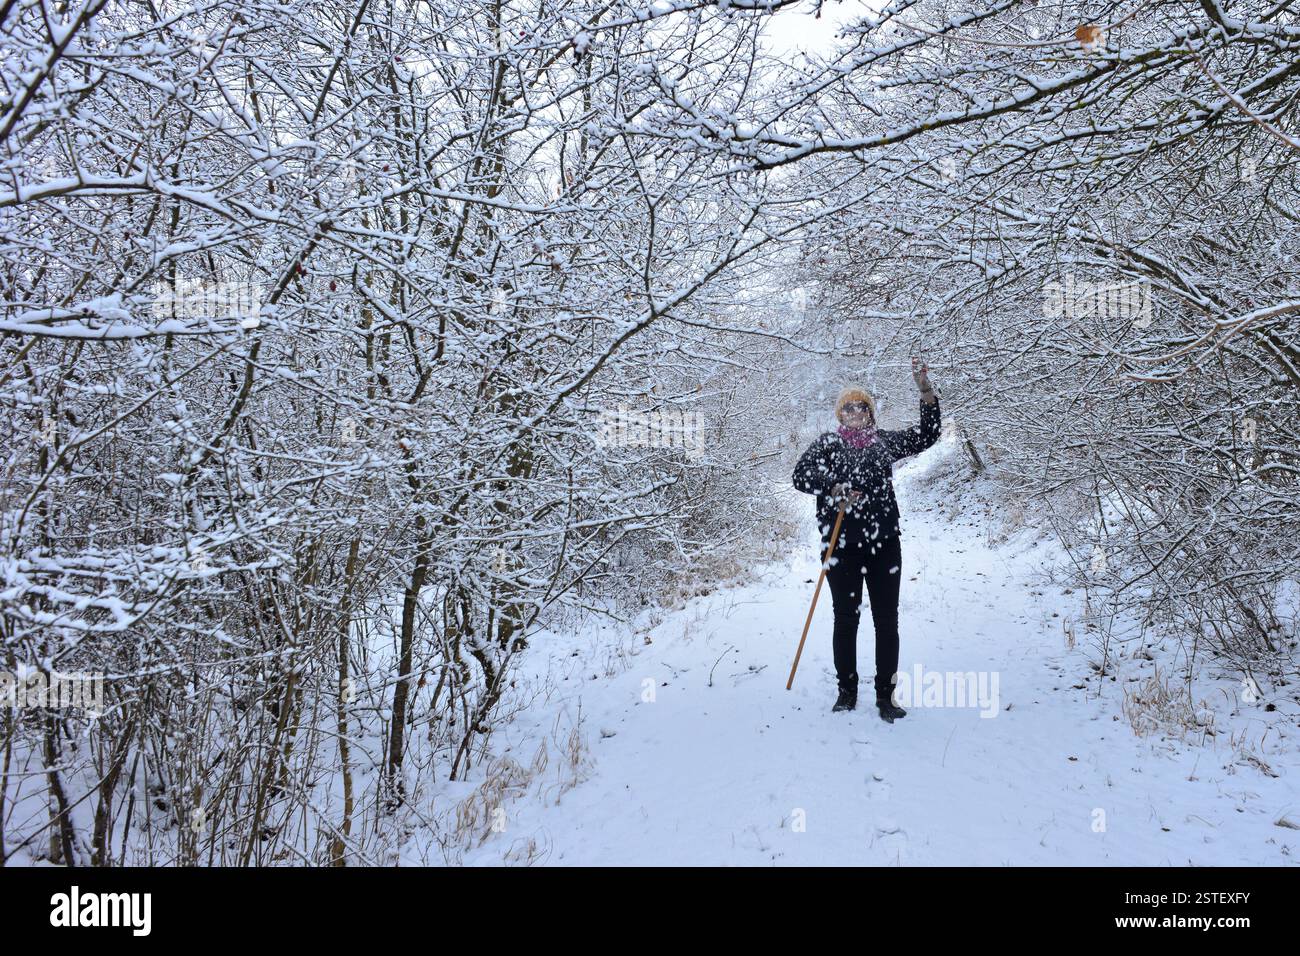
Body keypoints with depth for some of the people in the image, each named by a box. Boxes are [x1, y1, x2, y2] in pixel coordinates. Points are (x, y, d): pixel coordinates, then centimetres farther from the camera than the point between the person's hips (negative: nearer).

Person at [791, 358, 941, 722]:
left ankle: (885, 695, 10)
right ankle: (847, 690, 17)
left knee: (887, 619, 2)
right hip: (842, 544, -2)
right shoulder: (828, 443, 8)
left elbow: (927, 434, 8)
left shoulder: (885, 441, 13)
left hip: (884, 542, 2)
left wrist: (925, 388, 0)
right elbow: (801, 475, -1)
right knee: (846, 617, 5)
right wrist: (835, 491, -16)